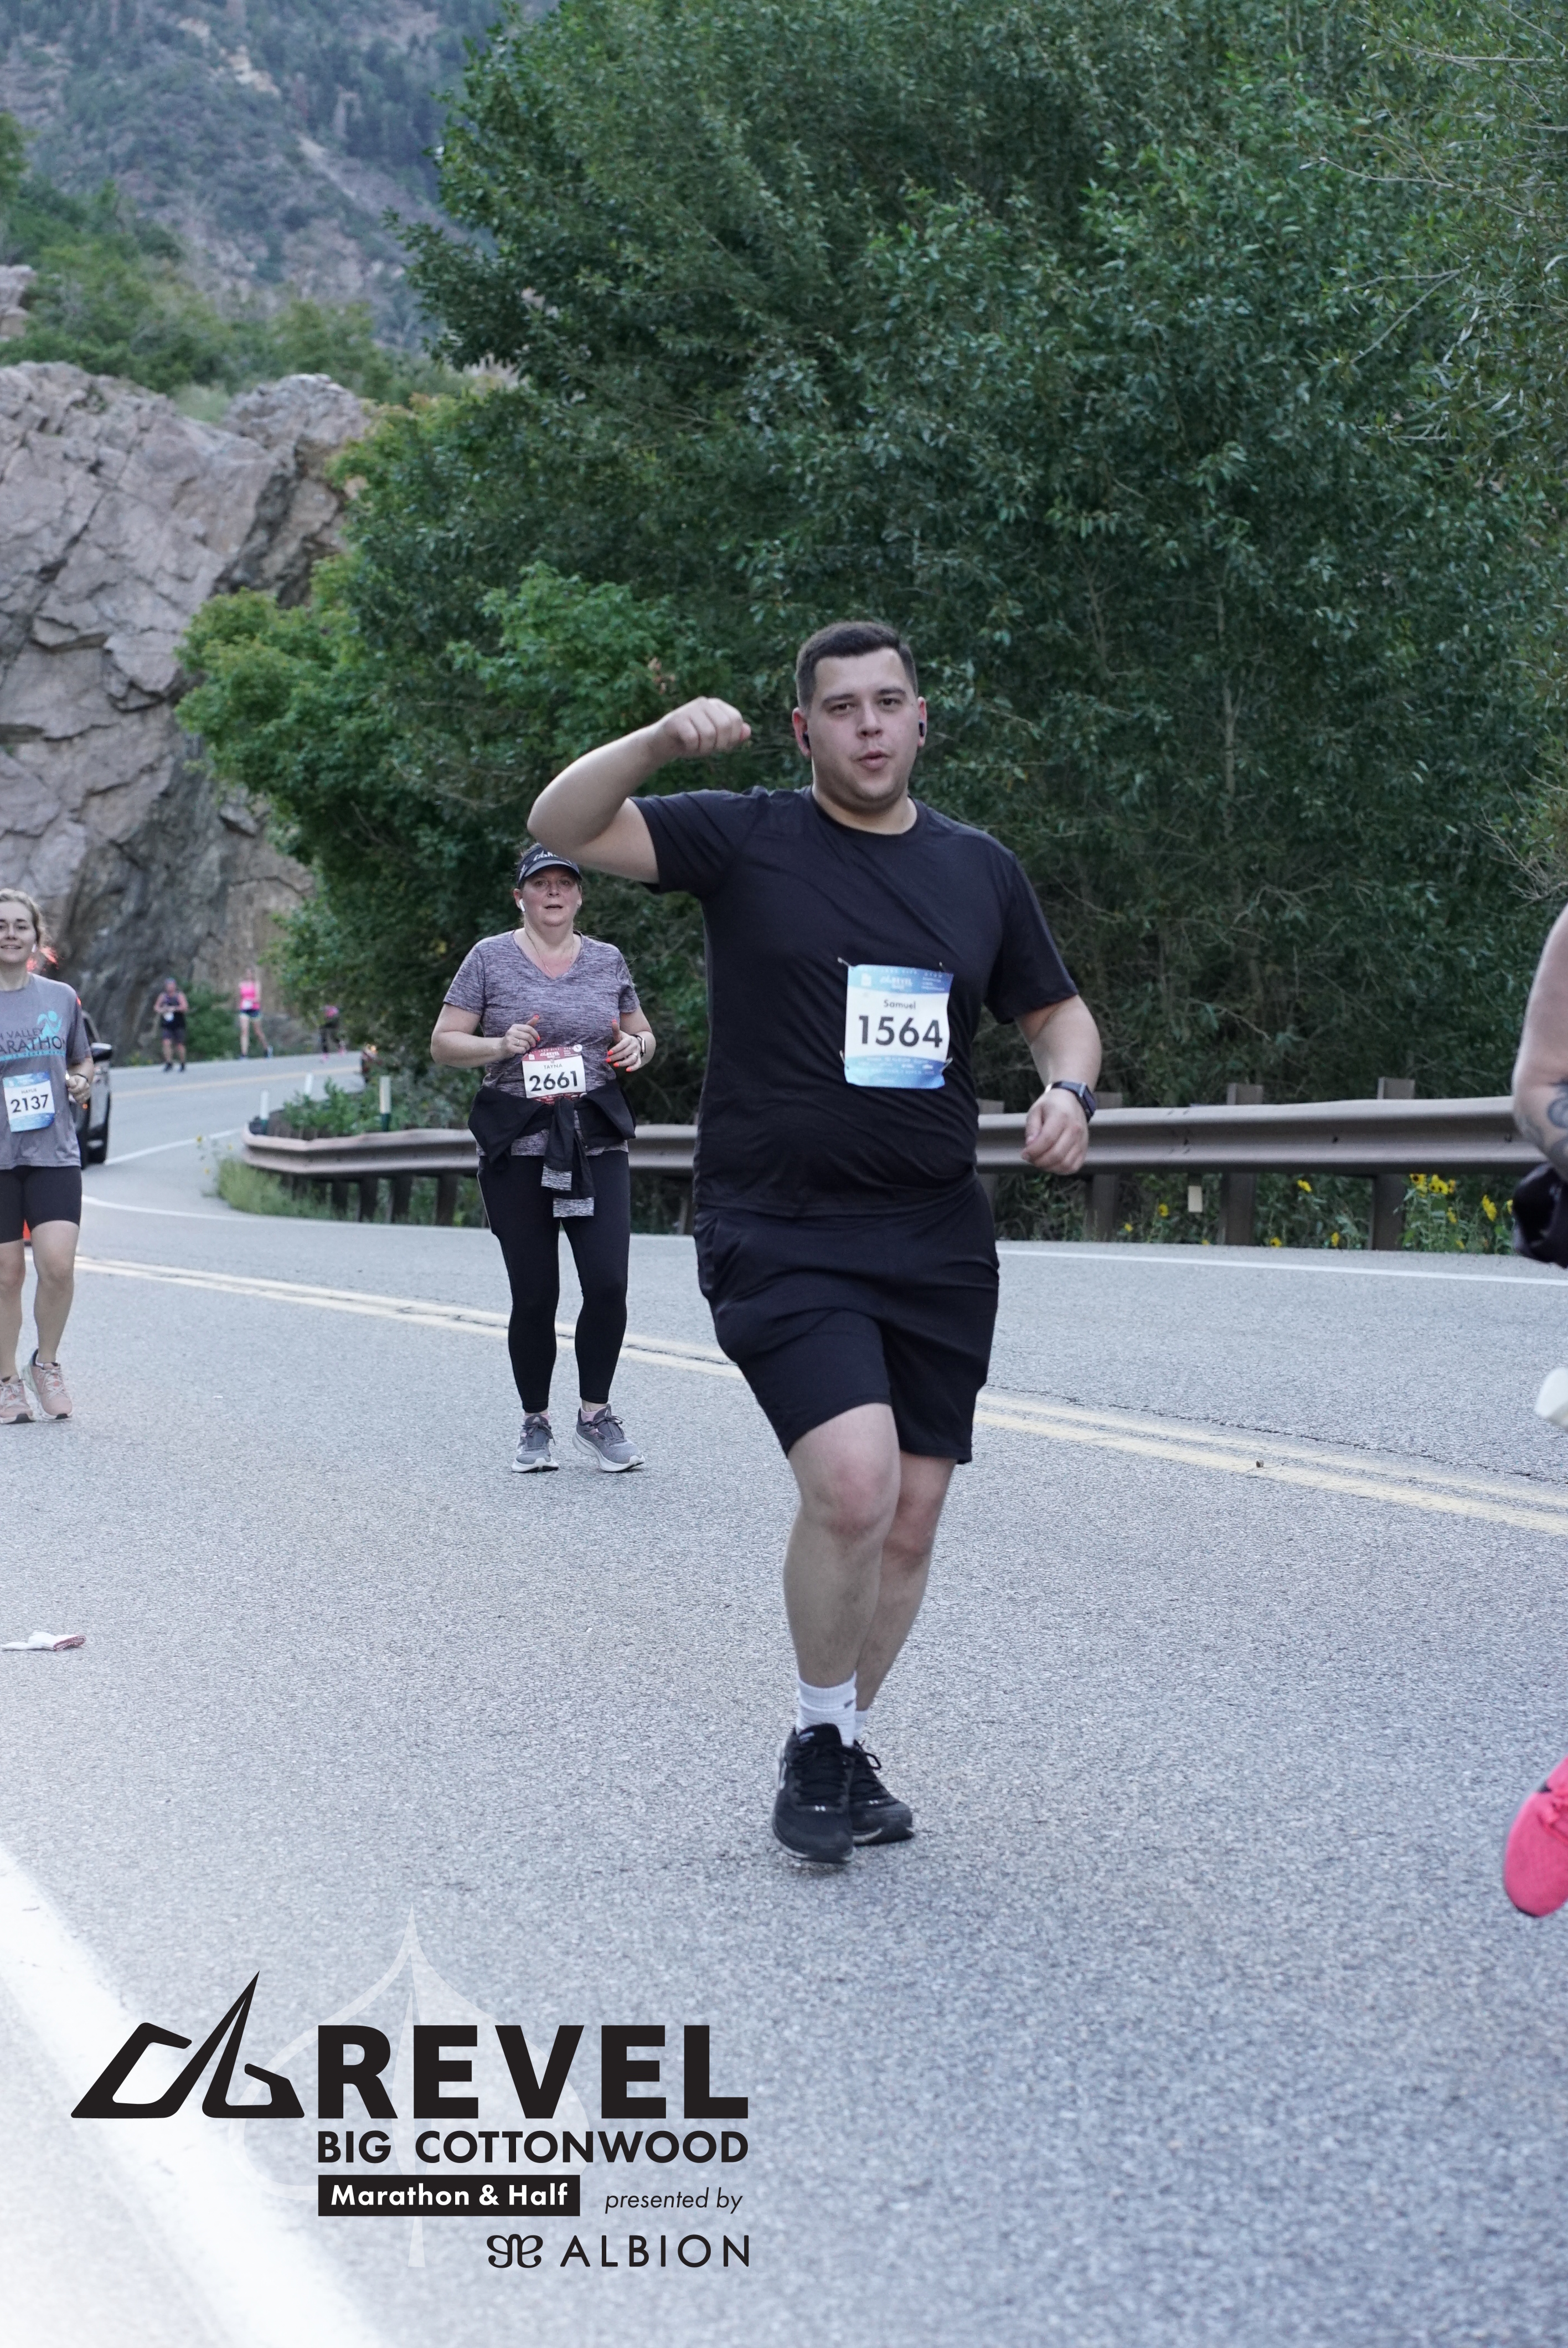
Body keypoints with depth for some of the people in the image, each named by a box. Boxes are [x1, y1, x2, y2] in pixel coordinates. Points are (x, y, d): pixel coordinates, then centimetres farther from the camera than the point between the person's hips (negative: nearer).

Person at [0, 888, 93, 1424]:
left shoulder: (61, 998, 8)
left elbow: (82, 1061, 21)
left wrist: (81, 1081, 0)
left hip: (54, 1152, 1)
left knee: (58, 1264, -13)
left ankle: (47, 1363, 10)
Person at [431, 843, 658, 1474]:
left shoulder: (608, 960, 11)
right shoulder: (491, 959, 3)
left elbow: (641, 1033, 23)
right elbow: (443, 1044, 3)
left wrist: (637, 1049, 0)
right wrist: (500, 1046, -15)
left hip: (597, 1143, 2)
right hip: (517, 1149, -2)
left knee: (608, 1283, -10)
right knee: (534, 1295, 0)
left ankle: (595, 1416, 8)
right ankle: (535, 1424, 17)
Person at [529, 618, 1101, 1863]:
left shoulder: (978, 868, 10)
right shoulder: (747, 839, -2)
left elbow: (1062, 1014, 19)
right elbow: (564, 826, -12)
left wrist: (1068, 1091, -2)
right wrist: (661, 741, -29)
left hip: (939, 1245, 5)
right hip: (780, 1237, -4)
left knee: (911, 1520, 7)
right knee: (854, 1481, -22)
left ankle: (850, 1751, 29)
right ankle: (817, 1742, 2)